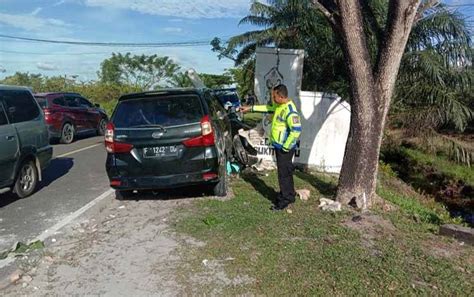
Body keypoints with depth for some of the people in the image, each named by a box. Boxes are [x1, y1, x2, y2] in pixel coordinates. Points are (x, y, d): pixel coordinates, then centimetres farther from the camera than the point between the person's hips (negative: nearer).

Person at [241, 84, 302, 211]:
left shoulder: (290, 110, -24)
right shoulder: (279, 106, 7)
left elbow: (296, 130, -30)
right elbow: (268, 108, 24)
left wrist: (285, 147, -23)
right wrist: (250, 108, 23)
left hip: (284, 148, -10)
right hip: (279, 146, 10)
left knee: (284, 173, -1)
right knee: (285, 172, 19)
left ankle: (285, 200, 11)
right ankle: (289, 195, 33)